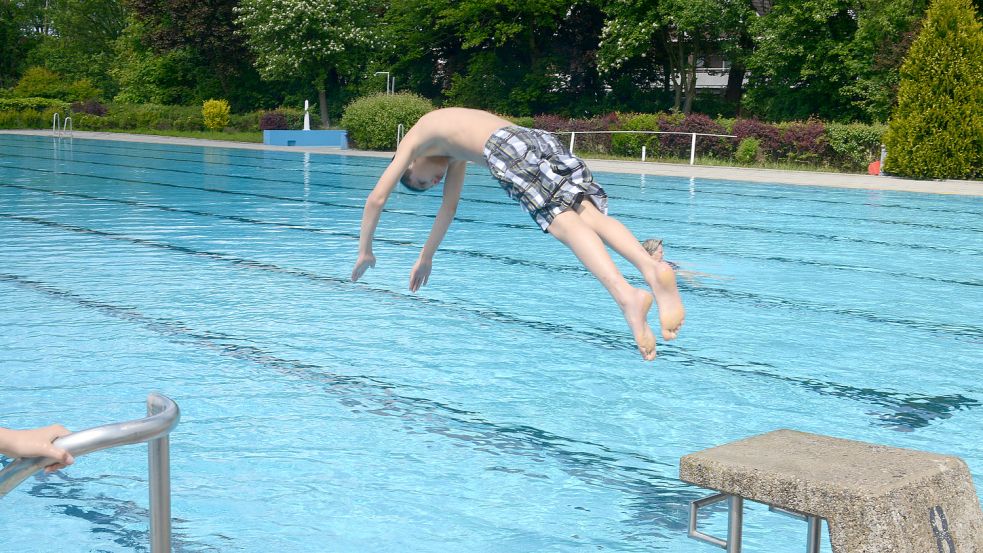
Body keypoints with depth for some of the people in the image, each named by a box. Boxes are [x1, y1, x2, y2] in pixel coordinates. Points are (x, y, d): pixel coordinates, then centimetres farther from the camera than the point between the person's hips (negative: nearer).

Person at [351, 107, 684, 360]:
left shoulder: (413, 141, 26)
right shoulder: (453, 151, 45)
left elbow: (377, 198, 25)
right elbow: (449, 206, 52)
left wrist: (365, 251, 35)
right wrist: (426, 256, 58)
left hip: (508, 148, -7)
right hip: (544, 140, 7)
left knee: (563, 221, -22)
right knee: (591, 216, -13)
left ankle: (627, 295, -43)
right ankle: (651, 267, -40)